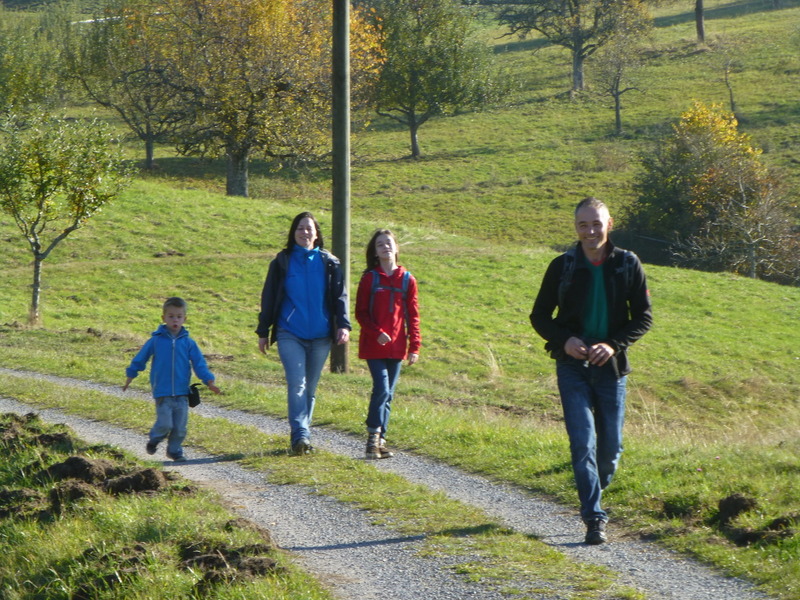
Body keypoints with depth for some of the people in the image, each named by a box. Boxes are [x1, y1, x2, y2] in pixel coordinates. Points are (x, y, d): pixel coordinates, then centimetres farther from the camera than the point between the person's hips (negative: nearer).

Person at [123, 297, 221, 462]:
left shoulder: (188, 343, 3)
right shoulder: (156, 340, -2)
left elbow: (199, 363, 5)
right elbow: (140, 358, 10)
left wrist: (209, 381, -7)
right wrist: (130, 376, 17)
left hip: (182, 393, 2)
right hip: (162, 392, -2)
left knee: (180, 426, 5)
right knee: (165, 424, -9)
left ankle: (175, 450, 24)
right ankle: (154, 440, 20)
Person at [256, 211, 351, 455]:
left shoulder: (329, 263, 7)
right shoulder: (282, 262, 5)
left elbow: (340, 296, 6)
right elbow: (269, 298, 8)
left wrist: (343, 325, -9)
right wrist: (263, 332, 7)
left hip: (320, 336, 2)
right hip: (290, 335, -2)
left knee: (310, 388, 8)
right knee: (297, 385, -16)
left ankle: (302, 434, 17)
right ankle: (300, 435, -23)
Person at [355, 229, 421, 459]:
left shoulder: (407, 280, 5)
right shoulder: (370, 278, -1)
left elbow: (413, 315, 8)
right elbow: (360, 312, -2)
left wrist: (414, 346, 3)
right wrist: (377, 333, -16)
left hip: (396, 346, 3)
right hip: (374, 345, -3)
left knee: (388, 394, 6)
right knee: (382, 388, -16)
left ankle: (380, 440, 13)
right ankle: (373, 437, -8)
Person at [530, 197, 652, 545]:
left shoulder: (628, 265, 0)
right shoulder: (563, 267, -1)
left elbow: (644, 317, 3)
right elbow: (539, 316, 6)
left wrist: (613, 345, -13)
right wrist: (564, 340, -13)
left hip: (611, 367, 1)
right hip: (573, 367, -1)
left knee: (611, 445, 7)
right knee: (582, 441, -11)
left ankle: (596, 489, 35)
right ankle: (594, 517, -10)